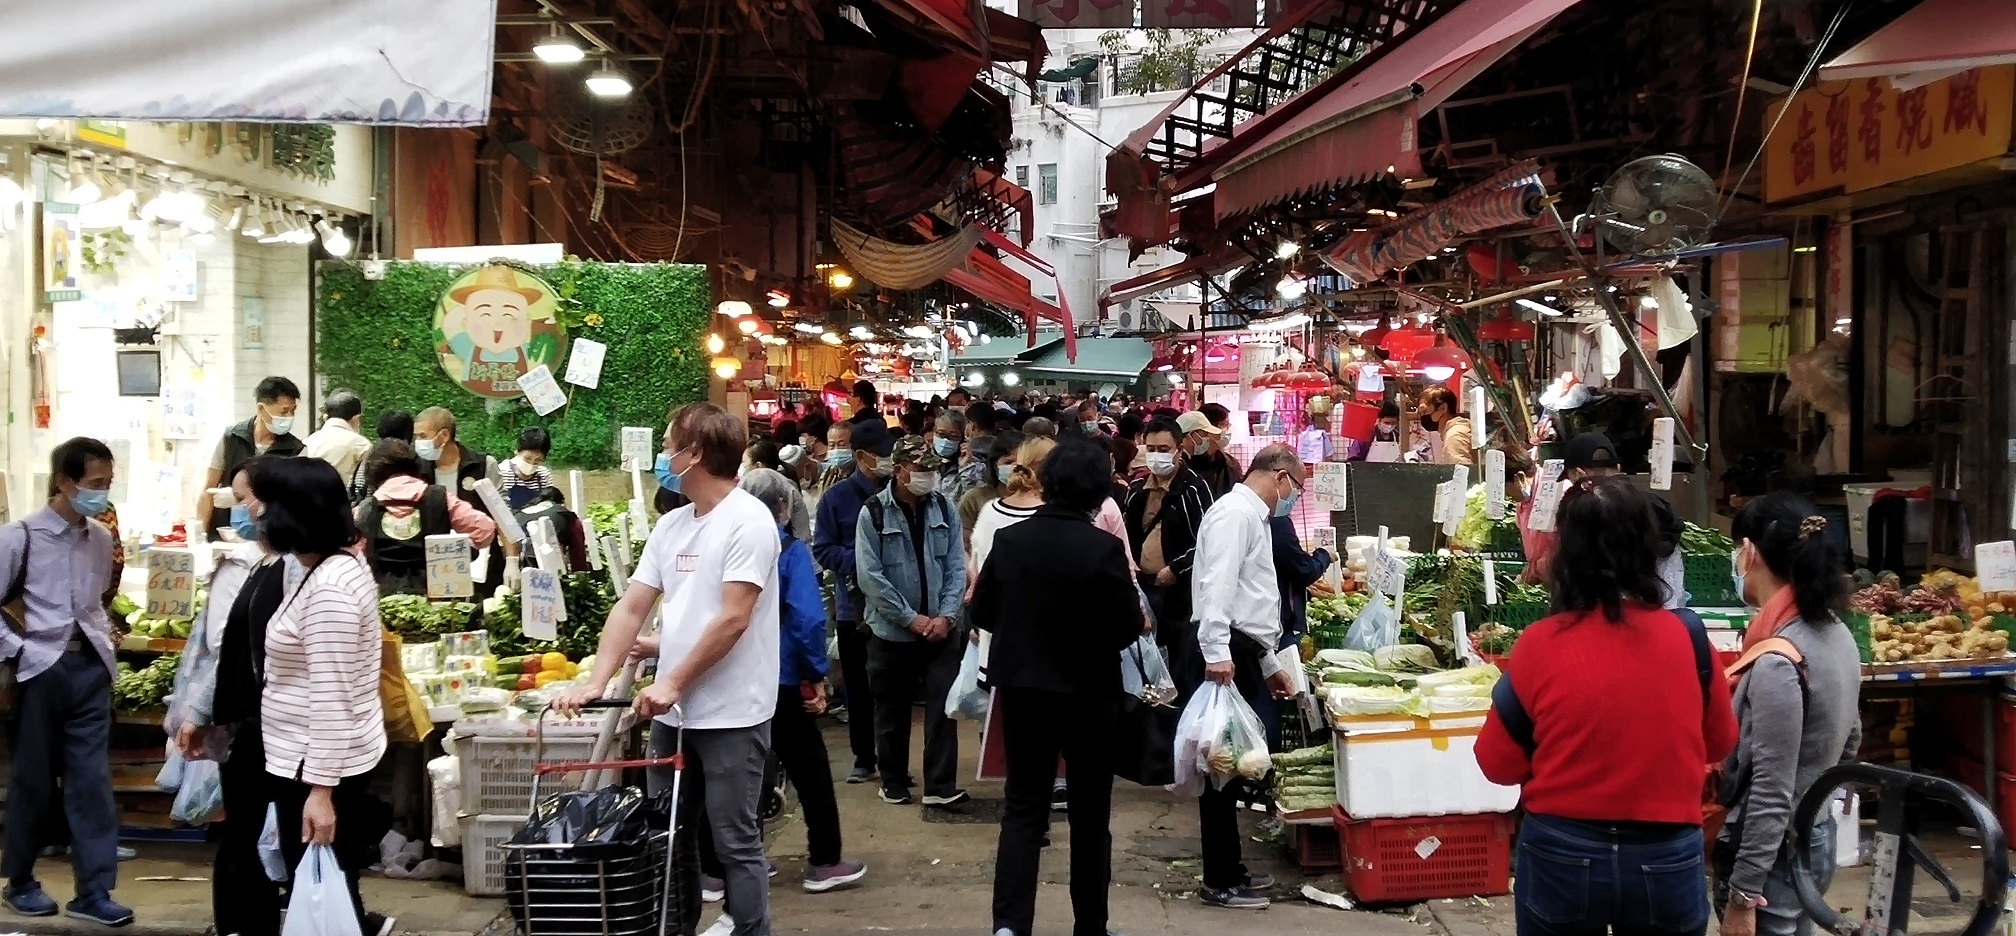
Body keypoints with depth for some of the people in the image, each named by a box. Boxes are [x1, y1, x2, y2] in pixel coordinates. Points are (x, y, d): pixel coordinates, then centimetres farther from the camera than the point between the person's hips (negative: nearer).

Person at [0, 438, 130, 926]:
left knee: (92, 779, 3)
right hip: (42, 668, -4)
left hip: (90, 666, 4)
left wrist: (104, 636, 6)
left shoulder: (101, 539, 7)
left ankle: (94, 891, 7)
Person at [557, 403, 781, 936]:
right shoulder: (670, 525, 11)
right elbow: (631, 608, 9)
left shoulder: (748, 521, -13)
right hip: (672, 711, 8)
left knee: (735, 844, 0)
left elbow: (733, 619, -18)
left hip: (731, 714, -8)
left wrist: (673, 681, -16)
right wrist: (597, 682, -1)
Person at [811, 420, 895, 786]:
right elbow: (823, 549, -3)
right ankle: (863, 758, 22)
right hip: (854, 605, 0)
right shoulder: (837, 497, -3)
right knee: (858, 686, 10)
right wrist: (860, 561, -17)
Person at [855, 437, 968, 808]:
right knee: (893, 710, 10)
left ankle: (941, 786, 2)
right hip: (892, 631, -2)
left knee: (943, 706, -3)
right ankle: (894, 782, 25)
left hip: (941, 629, 2)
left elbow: (956, 566, 2)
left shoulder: (944, 508, 2)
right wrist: (911, 618, -14)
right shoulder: (873, 513, -9)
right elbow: (870, 577, -13)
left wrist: (945, 616, -10)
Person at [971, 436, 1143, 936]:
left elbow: (982, 613, 3)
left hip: (1021, 688, 3)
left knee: (1023, 809, 8)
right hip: (1088, 692, -3)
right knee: (1089, 813, 11)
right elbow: (1129, 626, -11)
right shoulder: (1103, 548, -16)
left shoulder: (1009, 540, -5)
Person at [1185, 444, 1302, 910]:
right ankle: (1219, 882, 0)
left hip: (1242, 653, 10)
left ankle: (1229, 868, 24)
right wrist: (1216, 653, -32)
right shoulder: (1236, 512, -10)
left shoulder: (1254, 517, 23)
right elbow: (1216, 584, -23)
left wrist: (1269, 665, 31)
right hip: (1224, 654, -10)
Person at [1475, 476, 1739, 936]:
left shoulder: (1540, 646, -13)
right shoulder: (1688, 638, -10)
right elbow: (1720, 744, 8)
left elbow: (1498, 764, -2)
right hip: (1667, 861, 1)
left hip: (1560, 858, -1)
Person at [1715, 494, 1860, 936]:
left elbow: (1771, 796, -23)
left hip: (1775, 850, -9)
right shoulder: (1838, 634, 2)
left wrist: (1741, 896, -18)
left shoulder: (1776, 662, -24)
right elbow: (1849, 740, 16)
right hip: (1818, 835, 9)